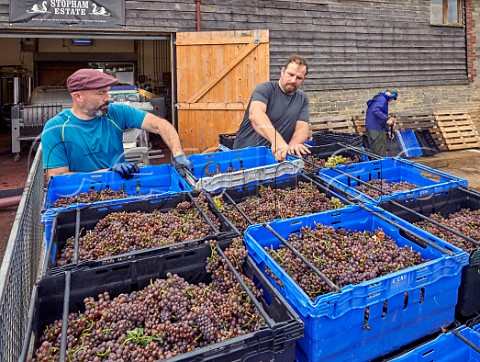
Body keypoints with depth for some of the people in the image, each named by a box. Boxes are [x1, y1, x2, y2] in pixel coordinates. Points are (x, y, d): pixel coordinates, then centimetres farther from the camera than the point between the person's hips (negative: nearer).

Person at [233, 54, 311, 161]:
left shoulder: (303, 98, 9)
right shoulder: (265, 89, -8)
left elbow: (302, 127, -2)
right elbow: (255, 114, -27)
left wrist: (293, 144, -26)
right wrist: (277, 140, -44)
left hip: (278, 155, 5)